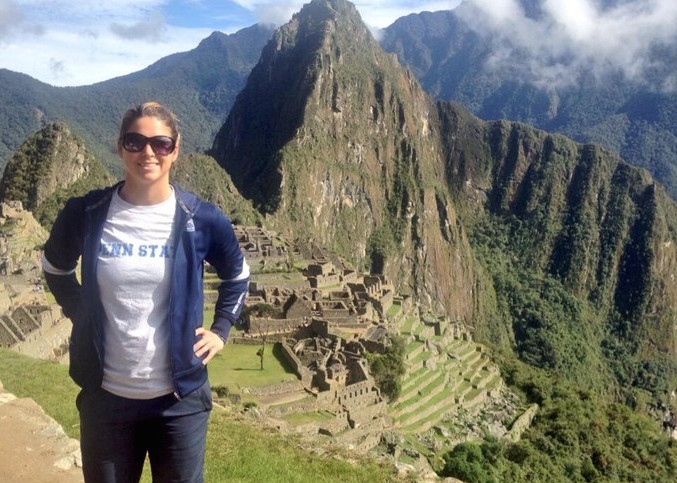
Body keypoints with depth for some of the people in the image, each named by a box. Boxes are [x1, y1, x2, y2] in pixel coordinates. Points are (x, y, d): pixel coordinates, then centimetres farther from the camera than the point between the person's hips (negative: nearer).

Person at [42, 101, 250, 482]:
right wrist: (80, 315, 3)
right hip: (105, 395, 1)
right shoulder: (85, 213, -7)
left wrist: (221, 330, 3)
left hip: (180, 396, -1)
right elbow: (56, 269, 14)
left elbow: (237, 277, 10)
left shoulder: (202, 219, -9)